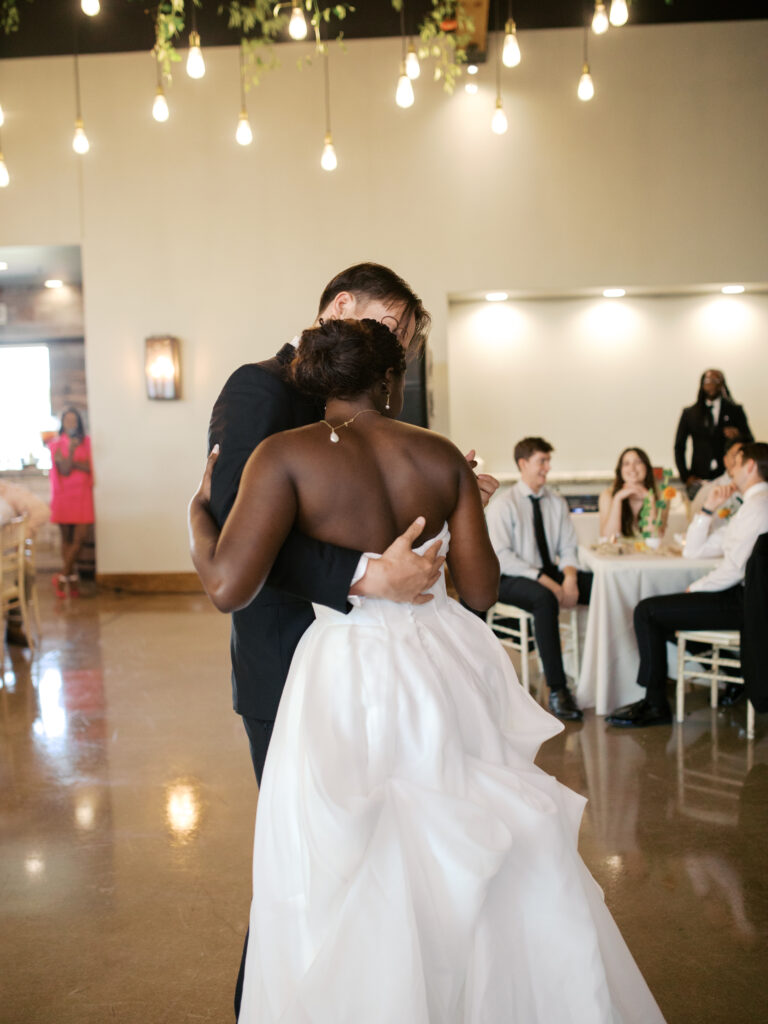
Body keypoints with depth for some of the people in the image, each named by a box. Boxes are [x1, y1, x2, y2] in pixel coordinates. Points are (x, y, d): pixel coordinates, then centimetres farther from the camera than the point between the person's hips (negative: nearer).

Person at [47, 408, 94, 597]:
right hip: (64, 495, -1)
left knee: (80, 537, -8)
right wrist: (71, 451, -21)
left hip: (83, 495, 1)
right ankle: (72, 577, 12)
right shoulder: (57, 444, 2)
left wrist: (71, 461, -13)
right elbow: (64, 470, -10)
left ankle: (63, 576, 3)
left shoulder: (87, 442, 6)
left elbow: (90, 467, -5)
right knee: (67, 537, 4)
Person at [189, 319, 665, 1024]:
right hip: (449, 668, 4)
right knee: (501, 883, 22)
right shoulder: (441, 456, 1)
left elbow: (228, 586, -18)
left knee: (352, 906, 13)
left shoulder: (288, 455, -10)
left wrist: (197, 509, 1)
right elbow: (481, 589, 2)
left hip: (349, 683, -4)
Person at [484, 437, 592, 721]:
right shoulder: (503, 504, -5)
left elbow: (568, 548, 9)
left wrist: (569, 578, -14)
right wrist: (545, 581, -22)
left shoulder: (556, 503, 12)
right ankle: (557, 691, -37)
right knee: (545, 599, -39)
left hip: (550, 573, 6)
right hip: (512, 580, -6)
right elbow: (501, 556, -14)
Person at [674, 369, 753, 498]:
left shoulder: (735, 411, 11)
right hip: (699, 478, 0)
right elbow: (679, 447, 12)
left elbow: (749, 442, 9)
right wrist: (686, 476, 2)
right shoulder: (689, 413, 13)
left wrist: (738, 436, -14)